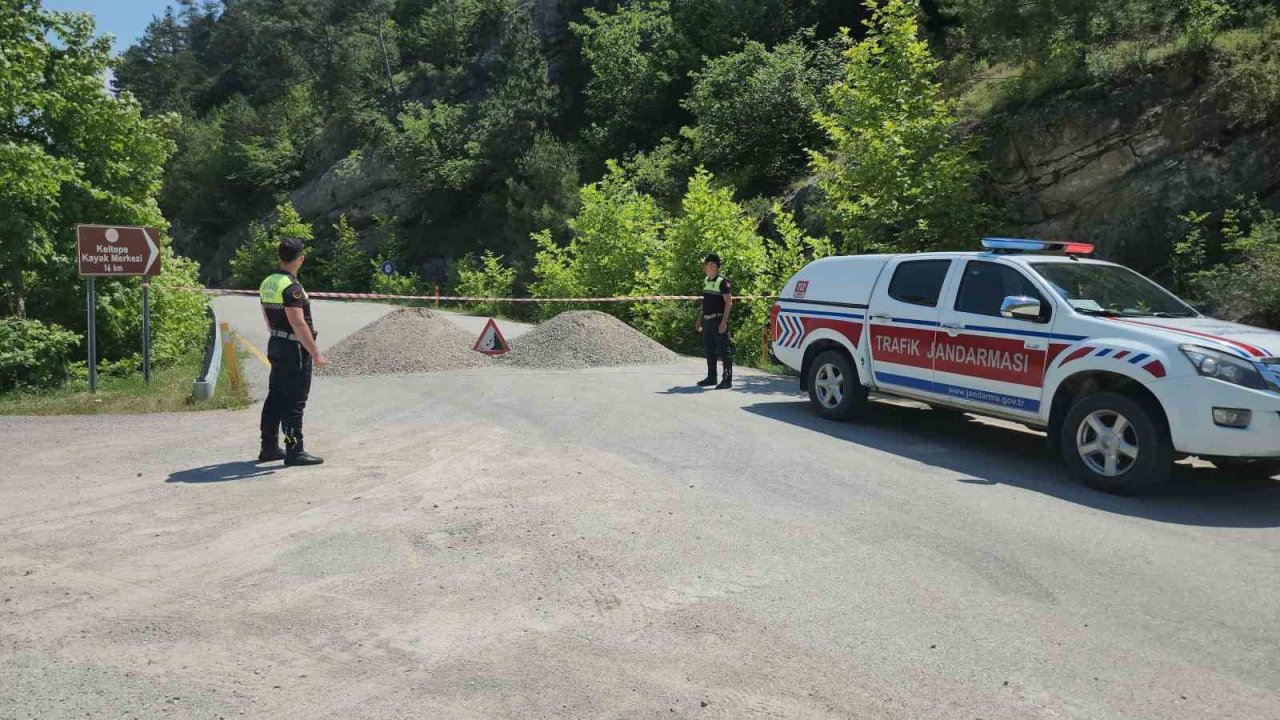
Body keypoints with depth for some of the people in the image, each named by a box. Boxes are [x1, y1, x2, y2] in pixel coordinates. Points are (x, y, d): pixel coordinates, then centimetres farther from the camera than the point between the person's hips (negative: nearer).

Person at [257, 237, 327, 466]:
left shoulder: (267, 283, 10)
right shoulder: (291, 287, -20)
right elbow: (298, 323, -25)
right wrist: (316, 354, -22)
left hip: (275, 346, 9)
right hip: (294, 350, -9)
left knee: (275, 398, 14)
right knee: (295, 402, -3)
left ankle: (269, 448, 21)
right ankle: (295, 451, 2)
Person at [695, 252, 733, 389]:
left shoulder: (722, 282, -11)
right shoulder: (706, 281, 14)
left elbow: (729, 302, -15)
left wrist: (724, 322, -21)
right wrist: (699, 320, 19)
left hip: (718, 321, -8)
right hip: (707, 321, 9)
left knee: (724, 351, -5)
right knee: (709, 351, 14)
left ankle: (728, 379, -2)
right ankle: (711, 377, 23)